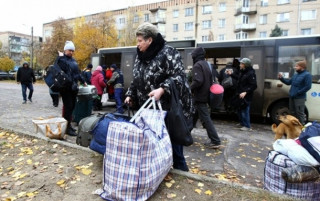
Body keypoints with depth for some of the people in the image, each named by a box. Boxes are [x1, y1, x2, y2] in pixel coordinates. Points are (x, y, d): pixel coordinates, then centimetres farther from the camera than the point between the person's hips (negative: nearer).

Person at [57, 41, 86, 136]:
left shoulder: (73, 60, 19)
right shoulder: (62, 59, -4)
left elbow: (77, 72, 27)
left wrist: (83, 81, 31)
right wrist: (61, 57, -26)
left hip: (73, 87, 8)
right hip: (65, 87, -8)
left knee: (72, 106, 10)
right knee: (68, 106, -8)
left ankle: (68, 125, 21)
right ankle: (67, 127, -1)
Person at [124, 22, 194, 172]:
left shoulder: (168, 52, -12)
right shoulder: (140, 56, 12)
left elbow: (179, 76, -21)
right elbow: (136, 80, 20)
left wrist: (162, 89, -32)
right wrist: (130, 95, 10)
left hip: (169, 107, -6)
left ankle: (180, 169, 25)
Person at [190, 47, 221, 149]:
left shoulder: (197, 65, -15)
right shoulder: (207, 64, 13)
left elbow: (198, 81, -26)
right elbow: (211, 80, 16)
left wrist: (189, 89, -13)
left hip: (199, 96, -10)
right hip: (205, 95, 10)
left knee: (205, 118, -7)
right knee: (193, 115, 20)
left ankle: (215, 141, -5)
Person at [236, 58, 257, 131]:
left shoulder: (251, 73, -14)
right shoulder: (242, 72, 12)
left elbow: (253, 86, -18)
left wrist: (245, 92, -25)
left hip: (246, 96, -9)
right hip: (240, 95, 9)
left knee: (245, 110, -5)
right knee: (239, 110, 15)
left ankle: (247, 126, 7)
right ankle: (242, 123, 31)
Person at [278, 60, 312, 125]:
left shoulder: (307, 75, -10)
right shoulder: (295, 74, 14)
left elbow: (308, 87, -18)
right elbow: (288, 82, 17)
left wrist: (298, 93, -19)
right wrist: (281, 78, 4)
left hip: (299, 98, -8)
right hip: (292, 97, 8)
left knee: (300, 113, -4)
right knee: (293, 112, 16)